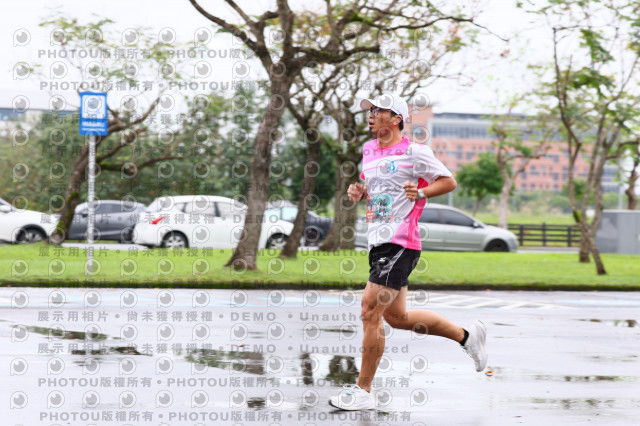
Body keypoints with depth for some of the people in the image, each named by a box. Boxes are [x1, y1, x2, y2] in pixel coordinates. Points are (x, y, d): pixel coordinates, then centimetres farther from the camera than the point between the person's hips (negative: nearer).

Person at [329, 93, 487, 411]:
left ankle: (363, 390, -4)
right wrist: (358, 193, 7)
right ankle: (467, 335, 31)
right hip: (378, 241, 9)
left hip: (400, 242, -9)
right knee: (396, 316, 14)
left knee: (370, 311, -12)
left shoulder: (414, 152, -8)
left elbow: (449, 182, -2)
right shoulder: (369, 150, 14)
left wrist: (420, 193, -17)